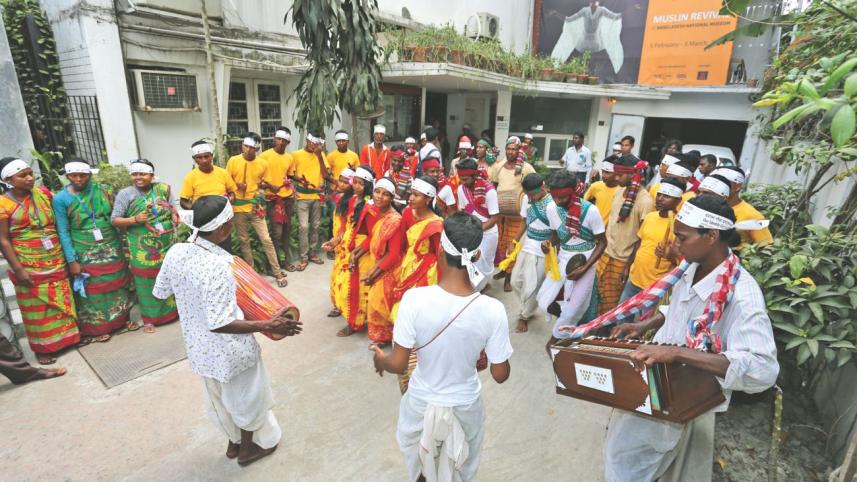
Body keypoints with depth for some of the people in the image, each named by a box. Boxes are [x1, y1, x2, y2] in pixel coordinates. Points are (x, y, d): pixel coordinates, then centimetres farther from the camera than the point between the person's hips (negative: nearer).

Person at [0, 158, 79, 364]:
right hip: (29, 265, -4)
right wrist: (18, 269, -14)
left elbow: (56, 223, 10)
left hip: (55, 261, 4)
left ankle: (65, 337, 28)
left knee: (61, 301, 13)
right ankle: (42, 347, 20)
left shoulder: (43, 193, 0)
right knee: (37, 307, 7)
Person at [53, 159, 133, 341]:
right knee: (92, 290, 7)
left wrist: (122, 244, 3)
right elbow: (63, 231, -7)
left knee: (117, 285, 12)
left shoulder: (103, 190, 0)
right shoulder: (60, 199, -7)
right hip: (85, 254, -2)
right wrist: (72, 260, -10)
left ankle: (124, 318, 28)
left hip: (112, 249, 2)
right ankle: (95, 329, 21)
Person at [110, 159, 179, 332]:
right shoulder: (125, 194, -5)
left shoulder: (163, 189, 3)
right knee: (147, 282, 5)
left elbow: (174, 210, 11)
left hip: (167, 245, 3)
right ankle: (150, 318, 18)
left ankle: (173, 309, 32)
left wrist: (175, 222, -8)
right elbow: (114, 220, -5)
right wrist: (134, 219, -20)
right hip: (143, 249, -3)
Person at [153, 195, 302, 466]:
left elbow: (160, 292, 4)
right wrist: (267, 325, -31)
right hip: (230, 350, -7)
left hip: (198, 347, 7)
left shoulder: (175, 252, -11)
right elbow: (218, 324, -33)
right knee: (247, 398, 20)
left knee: (220, 397, 29)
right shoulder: (218, 267, -33)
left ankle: (234, 442, 51)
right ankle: (248, 448, 43)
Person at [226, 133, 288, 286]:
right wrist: (236, 185, -15)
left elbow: (267, 184, 9)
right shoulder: (233, 161, -3)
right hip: (238, 208, 1)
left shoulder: (263, 163, -1)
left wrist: (263, 185, -12)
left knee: (266, 240, -2)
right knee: (244, 241, 11)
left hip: (256, 207, -1)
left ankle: (278, 273, 6)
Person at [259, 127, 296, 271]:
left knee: (287, 229, 11)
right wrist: (269, 186, -18)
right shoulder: (265, 155, -6)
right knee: (277, 231, -7)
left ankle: (287, 260, 22)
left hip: (288, 197, 5)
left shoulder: (290, 158, 9)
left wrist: (289, 182, 2)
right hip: (272, 198, -5)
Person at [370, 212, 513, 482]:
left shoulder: (414, 299, -28)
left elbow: (398, 365, -19)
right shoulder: (492, 310, -26)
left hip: (421, 403, 0)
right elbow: (500, 376, -14)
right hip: (465, 406, 1)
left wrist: (380, 359, 4)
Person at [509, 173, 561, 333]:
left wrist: (548, 242, -31)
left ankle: (524, 316, 26)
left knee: (531, 288, 1)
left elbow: (558, 232, -13)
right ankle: (528, 309, 39)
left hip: (540, 251, -7)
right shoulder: (527, 199, -3)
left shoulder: (550, 206, -22)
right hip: (526, 246, 7)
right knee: (516, 281, 14)